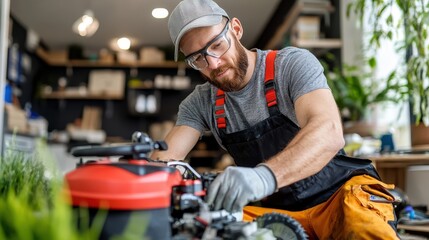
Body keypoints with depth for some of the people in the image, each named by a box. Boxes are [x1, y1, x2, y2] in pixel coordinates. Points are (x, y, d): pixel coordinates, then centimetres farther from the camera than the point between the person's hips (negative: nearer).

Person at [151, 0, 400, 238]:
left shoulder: (293, 63, -12)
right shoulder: (200, 103, 4)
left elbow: (330, 132, -29)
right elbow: (167, 156, -4)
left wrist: (265, 175, -48)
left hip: (339, 194, -3)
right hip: (276, 208, 4)